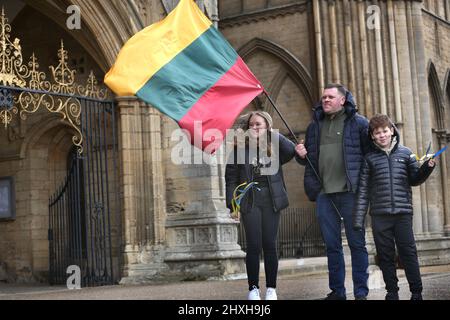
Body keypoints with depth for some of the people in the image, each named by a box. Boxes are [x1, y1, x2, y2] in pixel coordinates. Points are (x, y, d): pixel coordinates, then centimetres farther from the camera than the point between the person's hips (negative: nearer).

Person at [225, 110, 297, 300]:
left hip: (271, 201, 1)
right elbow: (231, 177, 2)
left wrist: (273, 134, -8)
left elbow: (291, 150, -16)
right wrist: (232, 203, -5)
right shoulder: (240, 149, 4)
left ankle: (271, 288, 12)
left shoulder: (274, 149, 6)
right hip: (249, 202, -1)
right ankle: (253, 288, 6)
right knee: (254, 246, -3)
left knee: (269, 245, 3)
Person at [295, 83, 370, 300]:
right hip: (324, 193, 5)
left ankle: (361, 292, 6)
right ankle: (337, 291, 17)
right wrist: (301, 155, 2)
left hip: (350, 192, -5)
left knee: (357, 243, 0)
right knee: (331, 245, 9)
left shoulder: (358, 123, 1)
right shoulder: (314, 125, 16)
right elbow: (308, 159, 23)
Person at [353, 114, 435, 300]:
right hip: (380, 215, 1)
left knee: (408, 252, 0)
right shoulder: (369, 158, 6)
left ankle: (416, 292, 9)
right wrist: (358, 218, 1)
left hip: (403, 213, 0)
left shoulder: (405, 153, 7)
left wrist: (427, 168, -7)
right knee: (385, 256, 6)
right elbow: (363, 190, 5)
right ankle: (392, 292, 16)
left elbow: (414, 180, 13)